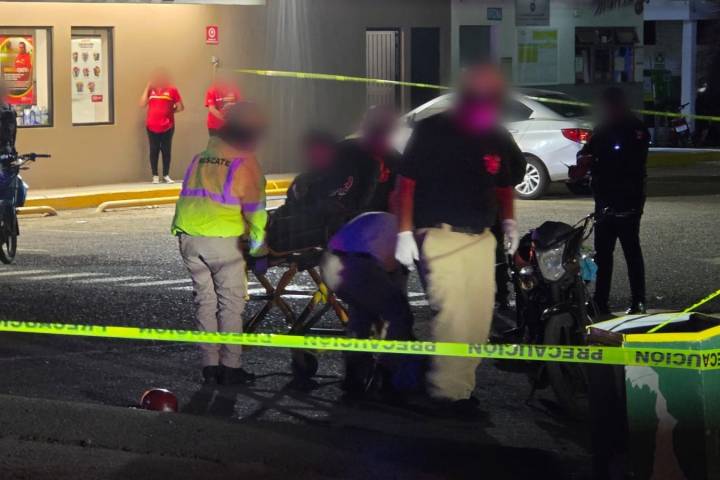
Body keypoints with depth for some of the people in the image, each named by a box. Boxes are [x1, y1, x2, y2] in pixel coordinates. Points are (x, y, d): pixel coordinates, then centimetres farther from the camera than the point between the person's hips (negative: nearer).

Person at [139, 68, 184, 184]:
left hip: (167, 126, -1)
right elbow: (142, 104, -5)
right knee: (154, 150, 4)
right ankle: (155, 176, 8)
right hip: (152, 126, 1)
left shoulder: (172, 90, -1)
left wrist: (171, 111, -2)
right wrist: (147, 87, -4)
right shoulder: (151, 89, 5)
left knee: (166, 150, 5)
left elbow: (180, 107, 3)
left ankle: (166, 175, 13)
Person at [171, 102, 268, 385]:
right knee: (231, 302, 2)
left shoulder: (201, 158, 18)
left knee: (205, 300, 11)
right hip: (223, 240, -6)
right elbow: (255, 210, -7)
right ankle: (230, 367, 1)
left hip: (188, 237, 6)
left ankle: (210, 366, 10)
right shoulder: (245, 163, -3)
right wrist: (259, 250, -4)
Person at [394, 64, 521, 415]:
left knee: (479, 316, 4)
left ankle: (462, 384, 17)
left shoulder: (500, 141, 9)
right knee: (453, 313, -15)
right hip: (439, 234, -6)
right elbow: (406, 181, -4)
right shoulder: (432, 131, -5)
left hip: (481, 238, 6)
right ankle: (448, 390, -8)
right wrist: (405, 232, -9)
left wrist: (509, 220, 9)